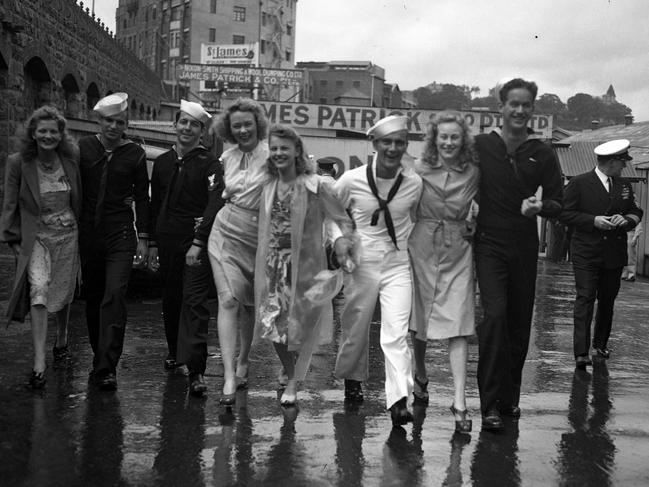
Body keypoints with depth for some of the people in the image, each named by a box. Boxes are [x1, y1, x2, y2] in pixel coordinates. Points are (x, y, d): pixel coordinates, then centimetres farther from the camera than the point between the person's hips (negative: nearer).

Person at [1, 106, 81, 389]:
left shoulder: (72, 159, 1)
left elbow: (81, 197, 11)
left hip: (68, 234, 3)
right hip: (35, 236, -3)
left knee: (63, 293, 12)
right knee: (38, 289, -19)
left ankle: (62, 339, 41)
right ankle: (39, 362, -22)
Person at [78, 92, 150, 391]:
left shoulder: (135, 154, 2)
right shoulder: (83, 147, 4)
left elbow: (142, 197, 6)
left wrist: (143, 237, 2)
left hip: (120, 235, -3)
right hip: (87, 234, 3)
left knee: (114, 297, -13)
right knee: (92, 298, 10)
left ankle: (106, 368, -14)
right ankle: (100, 356, 25)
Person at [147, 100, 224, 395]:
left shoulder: (209, 164, -4)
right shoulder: (162, 162, 13)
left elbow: (215, 205, -12)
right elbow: (154, 205, 18)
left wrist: (198, 243, -20)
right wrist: (153, 244, 14)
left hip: (197, 243, -5)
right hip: (168, 242, 5)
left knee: (195, 304, -11)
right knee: (170, 301, 14)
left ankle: (196, 371, -14)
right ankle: (174, 352, 34)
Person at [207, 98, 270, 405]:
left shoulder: (271, 155, -8)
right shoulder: (227, 158, 8)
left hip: (258, 236, -2)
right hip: (226, 232, 2)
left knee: (250, 303, 11)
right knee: (229, 300, -10)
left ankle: (243, 361, 34)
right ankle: (229, 375, -13)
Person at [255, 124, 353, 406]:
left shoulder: (316, 186, -8)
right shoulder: (268, 188, 8)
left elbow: (343, 221, -8)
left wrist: (342, 253, -20)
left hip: (305, 264, -4)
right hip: (273, 263, 4)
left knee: (300, 325, 3)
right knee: (273, 324, 2)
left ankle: (294, 383, 19)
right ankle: (290, 375, 26)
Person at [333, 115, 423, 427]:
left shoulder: (414, 183, -3)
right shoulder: (352, 180, -7)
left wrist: (404, 238, 7)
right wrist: (339, 238, -1)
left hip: (398, 265, 0)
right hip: (361, 265, 0)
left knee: (397, 334, -12)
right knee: (355, 329, 12)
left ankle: (399, 400, -15)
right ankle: (352, 378, 39)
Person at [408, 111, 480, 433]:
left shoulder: (473, 173, 0)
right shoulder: (418, 170, -1)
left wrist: (472, 222, -5)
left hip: (458, 253, -1)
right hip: (422, 249, 1)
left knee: (458, 327, -8)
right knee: (419, 320, 13)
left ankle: (459, 401, -9)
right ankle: (420, 376, 39)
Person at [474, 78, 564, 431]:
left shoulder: (542, 155, 3)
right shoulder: (480, 146, -1)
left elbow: (557, 203, 5)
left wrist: (539, 206, -17)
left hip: (525, 248, 3)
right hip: (489, 244, -3)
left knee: (520, 324, 10)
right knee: (495, 315, -18)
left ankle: (510, 396, 27)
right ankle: (491, 405, -14)